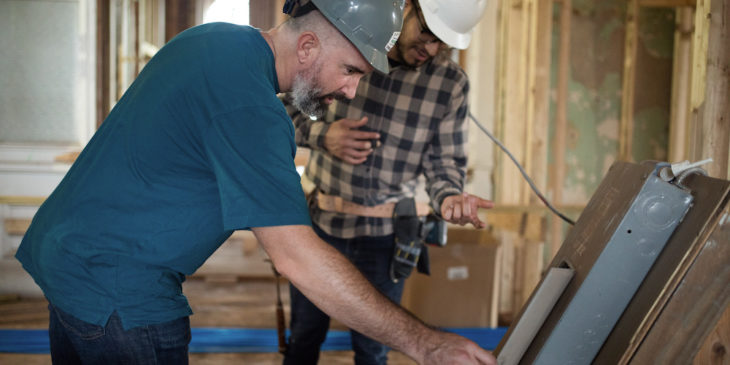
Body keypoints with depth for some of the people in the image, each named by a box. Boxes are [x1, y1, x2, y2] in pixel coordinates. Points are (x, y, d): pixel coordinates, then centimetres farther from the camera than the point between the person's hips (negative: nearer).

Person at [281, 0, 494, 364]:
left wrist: (449, 197, -24)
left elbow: (444, 160, -2)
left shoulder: (451, 84, -7)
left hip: (384, 237, 0)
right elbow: (288, 106, 1)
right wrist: (322, 135, -18)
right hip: (319, 222, 0)